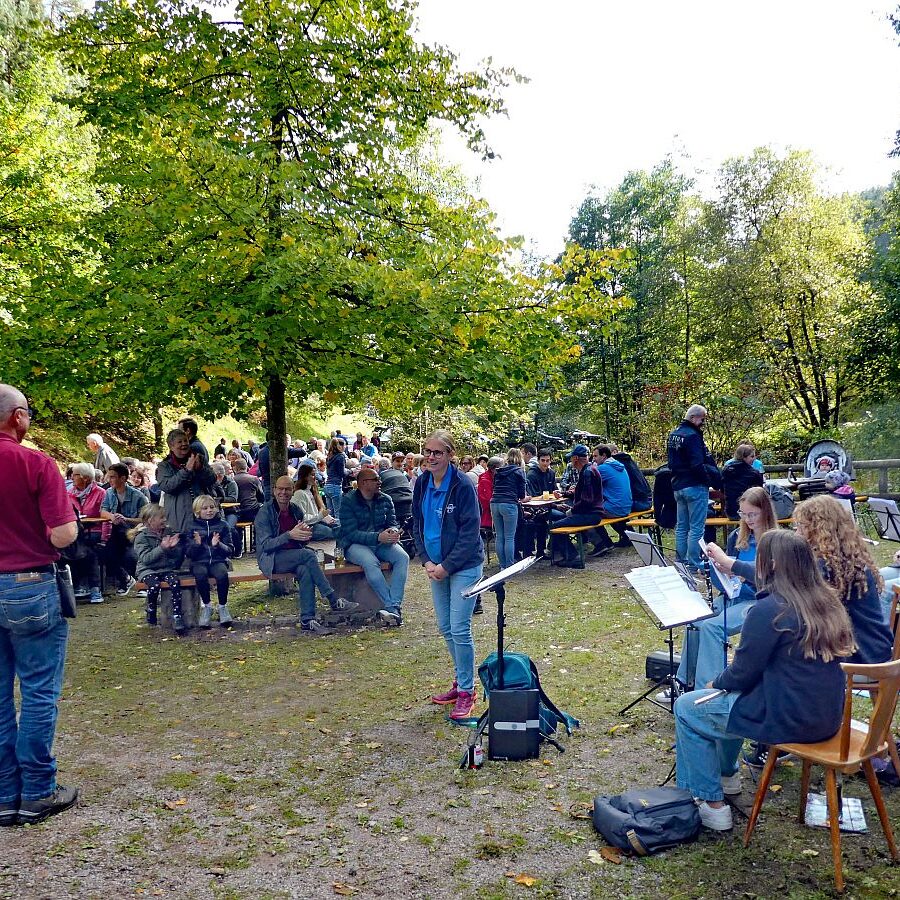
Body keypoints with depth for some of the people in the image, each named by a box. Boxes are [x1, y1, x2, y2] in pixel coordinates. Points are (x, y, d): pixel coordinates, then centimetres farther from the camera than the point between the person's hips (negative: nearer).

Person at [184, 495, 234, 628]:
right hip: (199, 562, 0)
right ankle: (206, 606, -12)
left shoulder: (223, 525, 10)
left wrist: (218, 545, -14)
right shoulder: (192, 527, 10)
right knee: (200, 575, -35)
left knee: (222, 574, -34)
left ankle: (223, 607, -13)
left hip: (218, 560, 0)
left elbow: (229, 551, 6)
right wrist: (196, 544, -15)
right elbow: (188, 553, 5)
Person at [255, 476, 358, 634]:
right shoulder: (265, 513, -6)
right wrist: (290, 535, -29)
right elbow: (265, 545, -15)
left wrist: (306, 534, -10)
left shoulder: (296, 510, 11)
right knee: (308, 555, -31)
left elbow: (303, 542, 15)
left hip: (295, 557, 5)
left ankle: (307, 621, -32)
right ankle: (334, 601, -28)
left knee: (305, 570, -32)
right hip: (271, 560, -5)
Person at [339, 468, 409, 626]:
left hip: (382, 542, 5)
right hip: (355, 545, -5)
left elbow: (393, 523, 7)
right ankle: (393, 606, -32)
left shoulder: (385, 500, 9)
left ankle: (393, 608, -32)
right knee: (370, 562, -36)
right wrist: (378, 537, -28)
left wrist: (393, 532, -20)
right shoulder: (348, 502, -8)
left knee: (403, 557, -24)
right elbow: (351, 533, -16)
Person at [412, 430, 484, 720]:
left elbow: (470, 532, -16)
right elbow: (417, 524, 9)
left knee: (459, 629, -7)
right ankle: (460, 681, 29)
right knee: (445, 628, 13)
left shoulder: (463, 485, -16)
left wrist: (447, 566, -17)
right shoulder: (422, 483, 2)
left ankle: (466, 691, 8)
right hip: (436, 565, 7)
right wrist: (426, 561, -3)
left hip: (464, 565, -7)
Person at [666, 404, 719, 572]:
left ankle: (681, 562, 18)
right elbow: (697, 465, -21)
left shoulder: (672, 435, 12)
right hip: (695, 486, -9)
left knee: (681, 526, 13)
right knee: (696, 528, -3)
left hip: (678, 486, 9)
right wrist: (713, 482, -11)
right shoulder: (692, 436, -16)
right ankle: (694, 564, -1)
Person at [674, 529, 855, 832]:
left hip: (789, 721, -9)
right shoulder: (827, 601, 3)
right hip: (828, 716, 9)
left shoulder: (768, 610, -22)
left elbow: (742, 675, -14)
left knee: (686, 708, 6)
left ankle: (712, 804, 10)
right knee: (730, 694, 30)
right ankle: (726, 774, 44)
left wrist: (716, 683, 7)